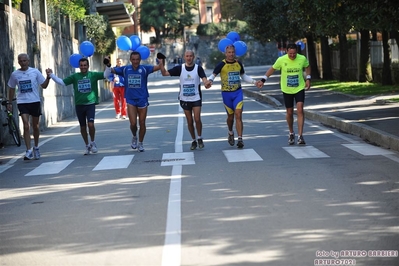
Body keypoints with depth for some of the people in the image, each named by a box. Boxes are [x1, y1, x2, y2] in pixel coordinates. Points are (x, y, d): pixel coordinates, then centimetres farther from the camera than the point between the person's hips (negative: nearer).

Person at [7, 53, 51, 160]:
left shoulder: (35, 72, 0)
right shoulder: (15, 74, 4)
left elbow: (44, 85, 3)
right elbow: (11, 89, 14)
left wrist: (48, 77, -14)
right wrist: (9, 103, 13)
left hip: (35, 101, 0)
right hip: (22, 102, 0)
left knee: (35, 126, 12)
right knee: (26, 126, -13)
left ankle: (36, 147, 32)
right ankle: (29, 151, -14)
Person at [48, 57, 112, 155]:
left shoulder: (93, 75, 1)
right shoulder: (75, 76, 5)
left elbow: (105, 75, -7)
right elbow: (62, 82, 4)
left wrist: (108, 66, -22)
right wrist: (51, 75, -3)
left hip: (90, 104, -2)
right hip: (79, 105, 2)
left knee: (90, 124, -17)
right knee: (83, 127, 9)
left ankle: (93, 143, 7)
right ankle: (87, 145, 26)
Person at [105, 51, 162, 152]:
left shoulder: (144, 69, -6)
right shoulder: (125, 69, 0)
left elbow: (158, 67, -15)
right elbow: (111, 70, 0)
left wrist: (161, 61, -34)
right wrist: (107, 65, -20)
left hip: (142, 100, -1)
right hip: (131, 100, 1)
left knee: (142, 124, 7)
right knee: (133, 123, -6)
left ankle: (140, 143, 25)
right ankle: (134, 137, 25)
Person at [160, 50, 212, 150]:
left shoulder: (198, 68, -4)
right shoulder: (180, 68, 0)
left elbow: (204, 78, -17)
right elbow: (165, 73, -1)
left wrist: (207, 83, -40)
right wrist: (161, 64, -16)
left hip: (196, 98, -2)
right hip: (185, 99, 2)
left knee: (197, 119, -12)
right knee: (189, 121, 7)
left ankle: (200, 138, 9)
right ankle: (193, 141, 21)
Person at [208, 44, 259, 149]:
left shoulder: (238, 63, 3)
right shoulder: (222, 64, -8)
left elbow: (244, 76, 17)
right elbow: (213, 75, -9)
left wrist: (254, 81, 6)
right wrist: (210, 80, -31)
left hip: (238, 93, 1)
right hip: (226, 93, -1)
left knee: (238, 115, -11)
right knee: (230, 116, 11)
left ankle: (240, 139, -15)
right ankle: (230, 133, 40)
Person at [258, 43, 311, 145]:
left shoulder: (302, 59, -11)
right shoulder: (281, 60, -14)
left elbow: (307, 67, 11)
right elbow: (272, 69, 2)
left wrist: (308, 79, 1)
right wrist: (263, 80, -2)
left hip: (299, 88, 0)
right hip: (287, 90, 1)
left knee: (300, 110, -15)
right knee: (289, 113, 9)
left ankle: (300, 136, -14)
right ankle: (291, 134, 31)